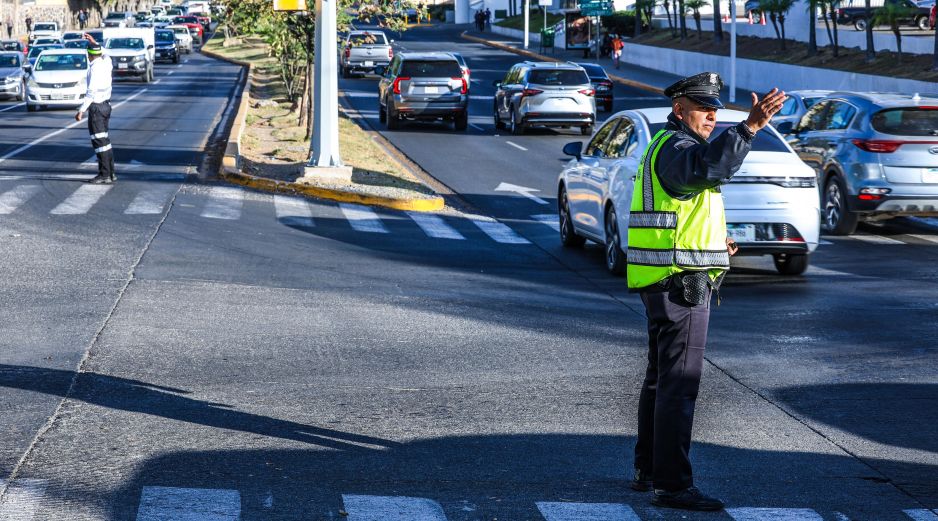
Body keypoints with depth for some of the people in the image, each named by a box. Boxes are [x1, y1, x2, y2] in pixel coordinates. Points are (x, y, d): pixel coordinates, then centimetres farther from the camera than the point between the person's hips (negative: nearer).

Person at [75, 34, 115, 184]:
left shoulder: (95, 68, -19)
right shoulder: (106, 62, 5)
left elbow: (92, 92, -24)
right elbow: (103, 53, 32)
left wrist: (81, 110, -25)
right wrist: (94, 42, 38)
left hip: (96, 106, -9)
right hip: (106, 104, 9)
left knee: (99, 141, -7)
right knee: (104, 140, 15)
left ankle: (104, 175, -8)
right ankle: (110, 172, 18)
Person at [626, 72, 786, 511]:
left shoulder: (669, 147, 21)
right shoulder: (675, 147, -13)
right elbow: (708, 167, -38)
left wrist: (713, 241, 16)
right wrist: (749, 128, -48)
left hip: (663, 282, 11)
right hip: (680, 281, -11)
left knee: (661, 378, 18)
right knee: (679, 382, -11)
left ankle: (648, 471, 27)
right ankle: (672, 484, -11)